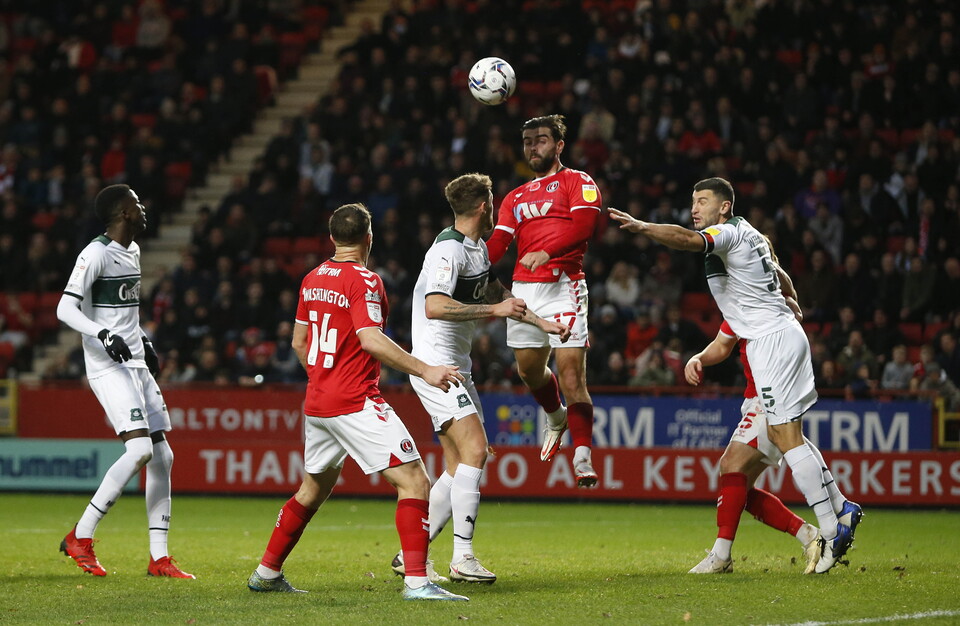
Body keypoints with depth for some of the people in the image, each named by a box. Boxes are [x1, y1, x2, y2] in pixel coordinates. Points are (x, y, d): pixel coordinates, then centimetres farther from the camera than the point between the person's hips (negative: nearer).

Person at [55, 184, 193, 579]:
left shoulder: (132, 251, 17)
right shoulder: (97, 254, -12)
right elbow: (65, 309, -19)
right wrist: (105, 335, -31)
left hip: (135, 364, 10)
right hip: (108, 366, -9)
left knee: (162, 456, 5)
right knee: (140, 450, -21)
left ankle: (159, 557, 9)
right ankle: (80, 537, -12)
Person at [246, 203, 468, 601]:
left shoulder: (313, 280, 12)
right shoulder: (363, 281, -12)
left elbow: (299, 342, 20)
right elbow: (370, 340, -24)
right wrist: (425, 371, -24)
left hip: (317, 403, 9)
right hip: (356, 404, -9)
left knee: (314, 488, 25)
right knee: (414, 482, -10)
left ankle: (267, 573, 31)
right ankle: (416, 581, -21)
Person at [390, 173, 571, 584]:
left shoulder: (478, 248, 16)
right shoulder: (448, 249, -16)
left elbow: (498, 295, 30)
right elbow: (435, 306, -29)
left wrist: (542, 324, 27)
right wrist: (494, 310, -26)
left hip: (456, 367, 10)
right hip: (434, 364, -10)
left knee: (460, 467, 7)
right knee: (474, 450, -18)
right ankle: (462, 558, -18)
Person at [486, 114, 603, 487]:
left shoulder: (577, 182, 5)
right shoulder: (516, 198, 24)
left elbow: (583, 222, -13)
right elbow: (498, 243, 12)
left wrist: (546, 252, -27)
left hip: (563, 285, -6)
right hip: (523, 288, 6)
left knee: (571, 375, -14)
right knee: (529, 370, 16)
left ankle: (583, 459, -16)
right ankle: (556, 420, 46)